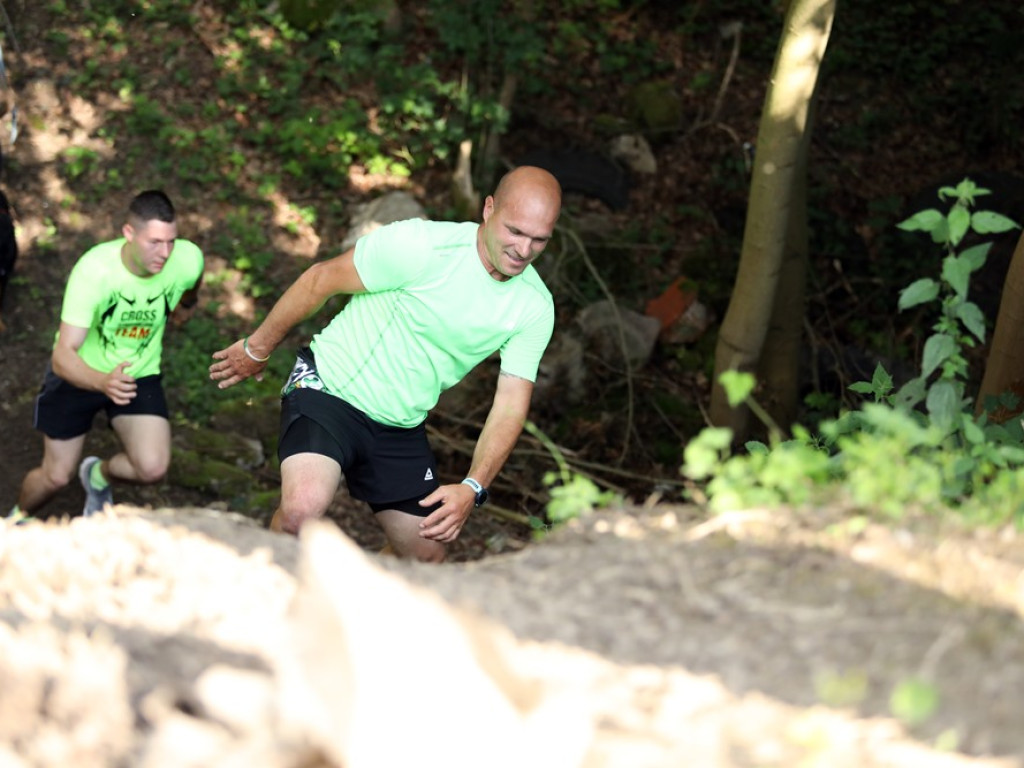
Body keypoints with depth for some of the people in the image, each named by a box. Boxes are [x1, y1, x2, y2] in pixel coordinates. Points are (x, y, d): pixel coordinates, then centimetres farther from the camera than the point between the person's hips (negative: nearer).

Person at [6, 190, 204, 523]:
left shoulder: (187, 261, -24)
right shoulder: (93, 270, -33)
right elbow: (63, 356, -37)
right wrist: (103, 382, -55)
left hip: (140, 374, 2)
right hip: (79, 373, -2)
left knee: (152, 468, -19)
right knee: (56, 476, 6)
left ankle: (99, 475, 17)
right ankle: (18, 518, 43)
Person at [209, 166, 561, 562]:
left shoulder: (535, 307, -8)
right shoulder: (420, 245, -22)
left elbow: (511, 405, -6)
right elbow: (321, 279, -11)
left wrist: (473, 488, -20)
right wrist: (258, 348, 1)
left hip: (401, 430, 6)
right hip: (330, 390, -6)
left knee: (428, 555, 10)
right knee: (304, 508, -30)